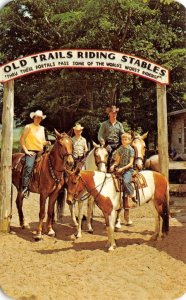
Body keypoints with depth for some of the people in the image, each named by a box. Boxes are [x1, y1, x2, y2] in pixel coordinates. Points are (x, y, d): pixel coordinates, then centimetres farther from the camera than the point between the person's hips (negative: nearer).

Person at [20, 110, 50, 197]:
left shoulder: (42, 128, 18)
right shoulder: (28, 127, 2)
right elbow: (22, 140, -2)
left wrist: (47, 142, 1)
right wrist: (26, 151, -10)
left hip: (40, 152, 6)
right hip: (31, 151, -6)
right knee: (29, 166, -30)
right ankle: (24, 187, -30)